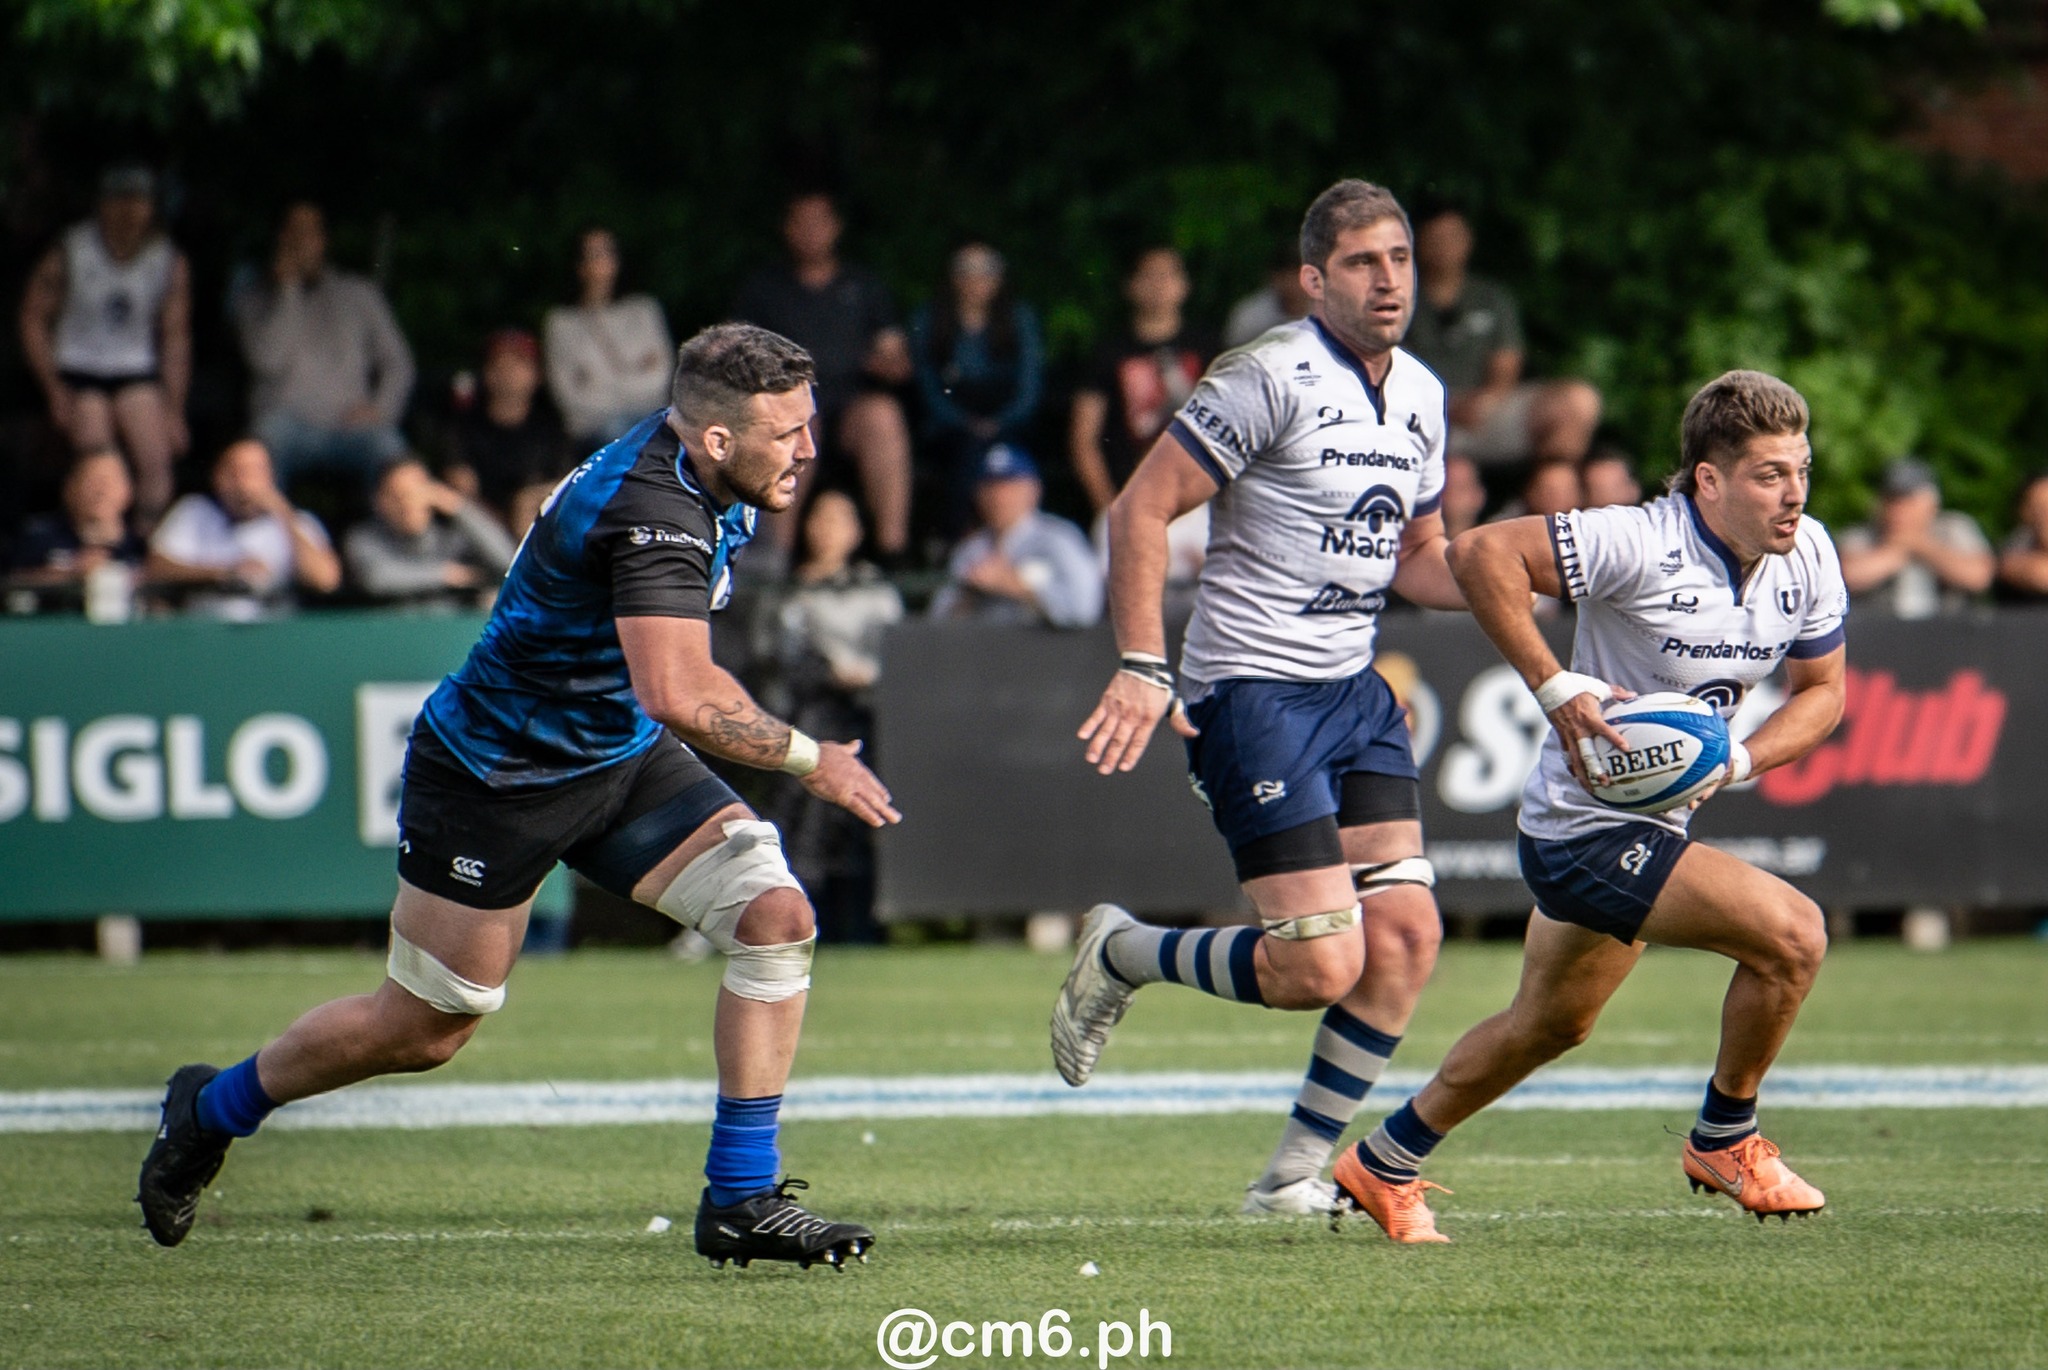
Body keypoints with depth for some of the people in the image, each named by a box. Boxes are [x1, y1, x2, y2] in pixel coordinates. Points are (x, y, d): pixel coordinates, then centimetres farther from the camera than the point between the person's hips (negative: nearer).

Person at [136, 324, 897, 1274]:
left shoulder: (699, 478, -4)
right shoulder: (653, 508, -33)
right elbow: (679, 695, -45)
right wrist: (809, 760, -35)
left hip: (620, 755, 8)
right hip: (498, 776, -8)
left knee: (774, 914, -11)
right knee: (422, 1031, 6)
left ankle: (742, 1198, -6)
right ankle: (211, 1110, 32)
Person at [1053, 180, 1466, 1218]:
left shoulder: (1420, 395, 11)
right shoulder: (1272, 378, -13)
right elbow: (1140, 509, -13)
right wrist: (1142, 667, -21)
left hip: (1353, 691, 8)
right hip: (1254, 693, -8)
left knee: (1406, 930, -6)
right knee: (1321, 965, -14)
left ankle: (1299, 1173, 7)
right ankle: (1120, 956, 13)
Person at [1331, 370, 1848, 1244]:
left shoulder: (1808, 559, -4)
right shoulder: (1641, 544, -26)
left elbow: (1822, 689, 7)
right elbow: (1480, 554, -26)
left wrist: (1739, 761, -12)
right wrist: (1557, 689, -29)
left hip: (1655, 825, 9)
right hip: (1586, 831, -9)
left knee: (1548, 1025, 25)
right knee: (1791, 933, -21)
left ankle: (1385, 1165, 42)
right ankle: (1725, 1143, 0)